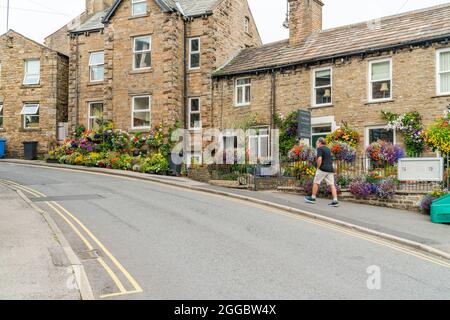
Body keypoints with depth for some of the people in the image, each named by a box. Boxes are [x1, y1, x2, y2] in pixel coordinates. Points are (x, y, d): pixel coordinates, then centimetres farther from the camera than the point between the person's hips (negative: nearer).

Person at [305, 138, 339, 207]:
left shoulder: (320, 149, -4)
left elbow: (319, 159, -17)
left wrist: (318, 167, -7)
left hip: (323, 169, -7)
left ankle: (313, 198, 16)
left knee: (316, 183, 7)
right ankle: (335, 201, -8)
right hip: (330, 169, 7)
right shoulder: (328, 149, 21)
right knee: (332, 184, 0)